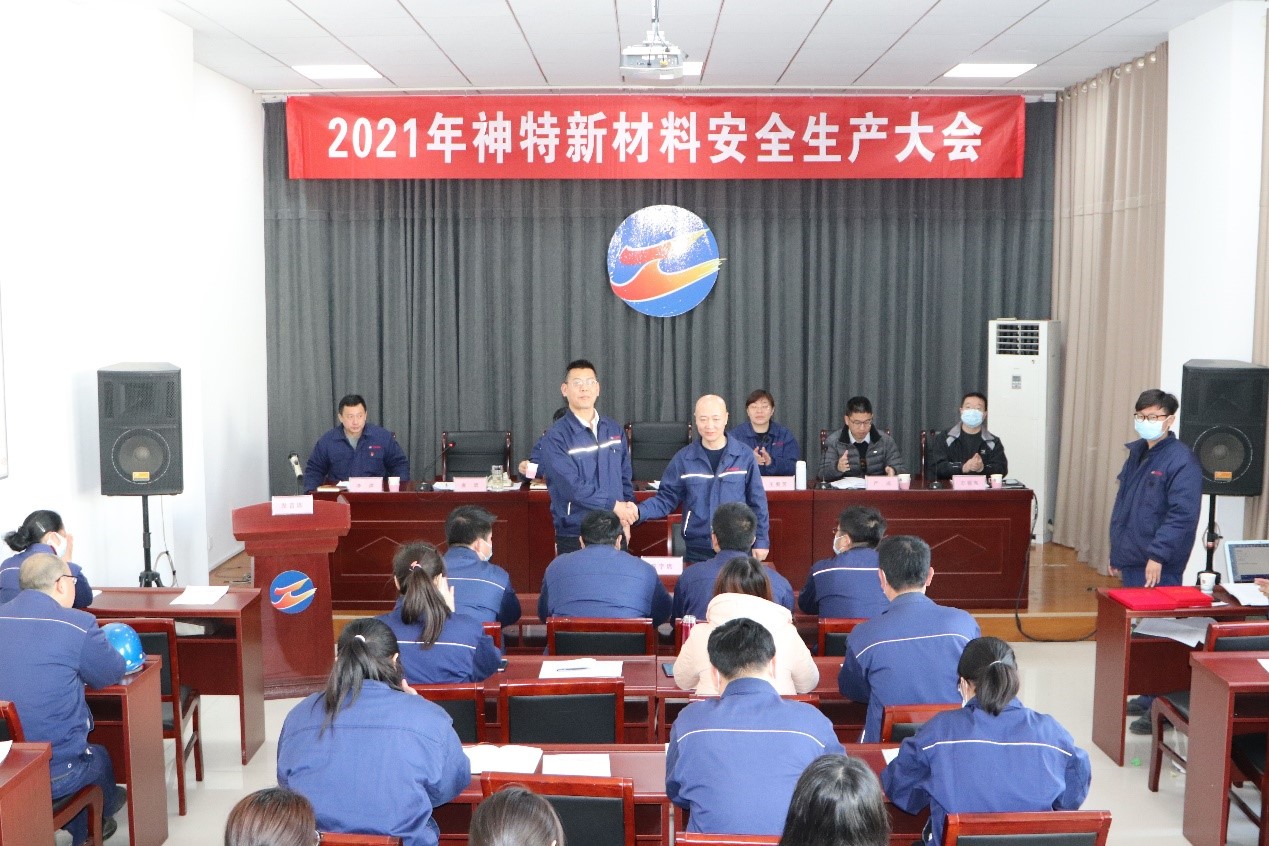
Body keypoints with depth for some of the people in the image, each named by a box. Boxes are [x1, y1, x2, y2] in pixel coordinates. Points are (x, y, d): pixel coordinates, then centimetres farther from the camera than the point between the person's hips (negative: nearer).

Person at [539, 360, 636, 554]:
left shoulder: (614, 429, 9)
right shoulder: (556, 437, -9)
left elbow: (625, 475, 14)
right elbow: (572, 486, -17)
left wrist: (627, 509, -2)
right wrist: (614, 505, -16)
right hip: (574, 536, -4)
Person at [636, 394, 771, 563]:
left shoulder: (744, 455, -3)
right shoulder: (683, 458, -2)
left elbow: (757, 501, 3)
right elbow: (666, 498, 1)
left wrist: (761, 541, 2)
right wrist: (639, 511, -17)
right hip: (697, 550, 1)